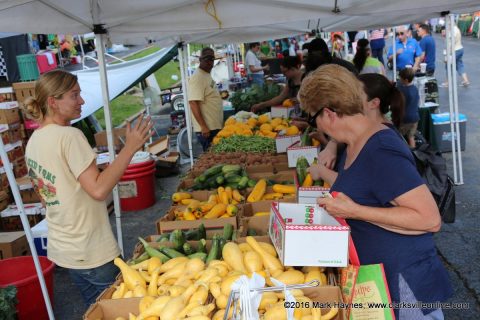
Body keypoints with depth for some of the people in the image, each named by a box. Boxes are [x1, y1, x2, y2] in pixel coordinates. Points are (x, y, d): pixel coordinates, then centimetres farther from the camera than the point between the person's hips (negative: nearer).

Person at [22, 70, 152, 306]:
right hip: (92, 253, -9)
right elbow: (98, 189, -25)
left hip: (62, 249, 9)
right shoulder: (69, 136, -19)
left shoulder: (34, 140, 8)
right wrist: (130, 148, -23)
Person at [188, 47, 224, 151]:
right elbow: (193, 103, -23)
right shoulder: (197, 77, -16)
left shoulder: (207, 75, 13)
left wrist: (219, 95, 10)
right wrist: (203, 127, -25)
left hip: (215, 126, 10)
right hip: (207, 129, -10)